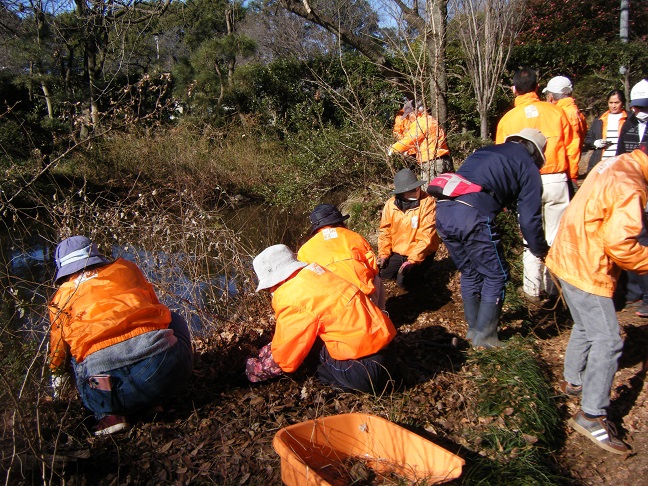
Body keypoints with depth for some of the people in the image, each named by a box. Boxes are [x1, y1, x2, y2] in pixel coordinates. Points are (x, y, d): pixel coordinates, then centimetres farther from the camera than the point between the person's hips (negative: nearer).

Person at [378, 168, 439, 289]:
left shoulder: (427, 202, -19)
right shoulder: (390, 204, -5)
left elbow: (426, 236, -21)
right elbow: (385, 232, 5)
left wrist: (412, 260, -25)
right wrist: (383, 254, -6)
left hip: (420, 253, -5)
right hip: (398, 252, 5)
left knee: (403, 281, -20)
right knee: (380, 273, -6)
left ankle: (417, 268, 11)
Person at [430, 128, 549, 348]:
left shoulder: (485, 152, 31)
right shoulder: (528, 167, 13)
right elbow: (529, 218, 8)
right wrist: (540, 250, 24)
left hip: (443, 211, 7)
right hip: (473, 216, -7)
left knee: (469, 273, 23)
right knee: (496, 276, 12)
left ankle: (473, 329, 33)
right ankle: (484, 337, 17)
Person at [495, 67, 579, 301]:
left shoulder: (508, 119, -1)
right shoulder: (556, 112, 0)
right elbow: (572, 147, 4)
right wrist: (571, 176, 17)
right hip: (557, 181, 1)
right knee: (555, 237, 11)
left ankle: (532, 288, 15)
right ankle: (553, 286, 18)